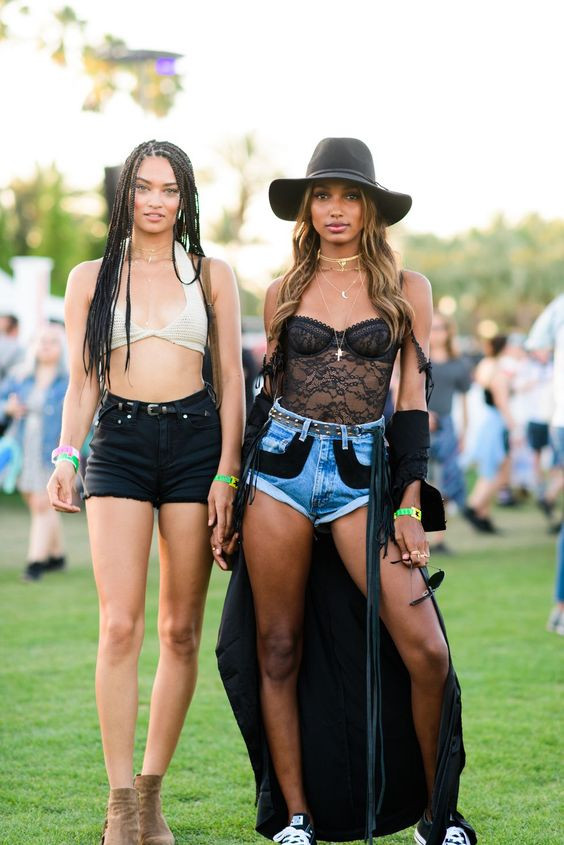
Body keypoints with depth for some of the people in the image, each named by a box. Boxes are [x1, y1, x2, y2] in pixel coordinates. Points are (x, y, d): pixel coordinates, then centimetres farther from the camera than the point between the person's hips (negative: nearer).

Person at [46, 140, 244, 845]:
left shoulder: (211, 275, 10)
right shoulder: (90, 279, 11)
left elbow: (231, 379, 8)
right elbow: (81, 384, 11)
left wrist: (227, 473, -2)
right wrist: (66, 456, -5)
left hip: (194, 440, 1)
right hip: (118, 443, 0)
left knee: (180, 630, 1)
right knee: (120, 626, -11)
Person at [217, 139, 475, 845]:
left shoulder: (407, 290, 5)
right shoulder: (283, 293, 9)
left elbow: (413, 401, 2)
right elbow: (268, 391, 15)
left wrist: (412, 507, -4)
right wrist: (231, 489, 12)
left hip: (361, 474, -1)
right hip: (281, 467, 1)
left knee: (426, 653, -10)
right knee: (278, 652, 2)